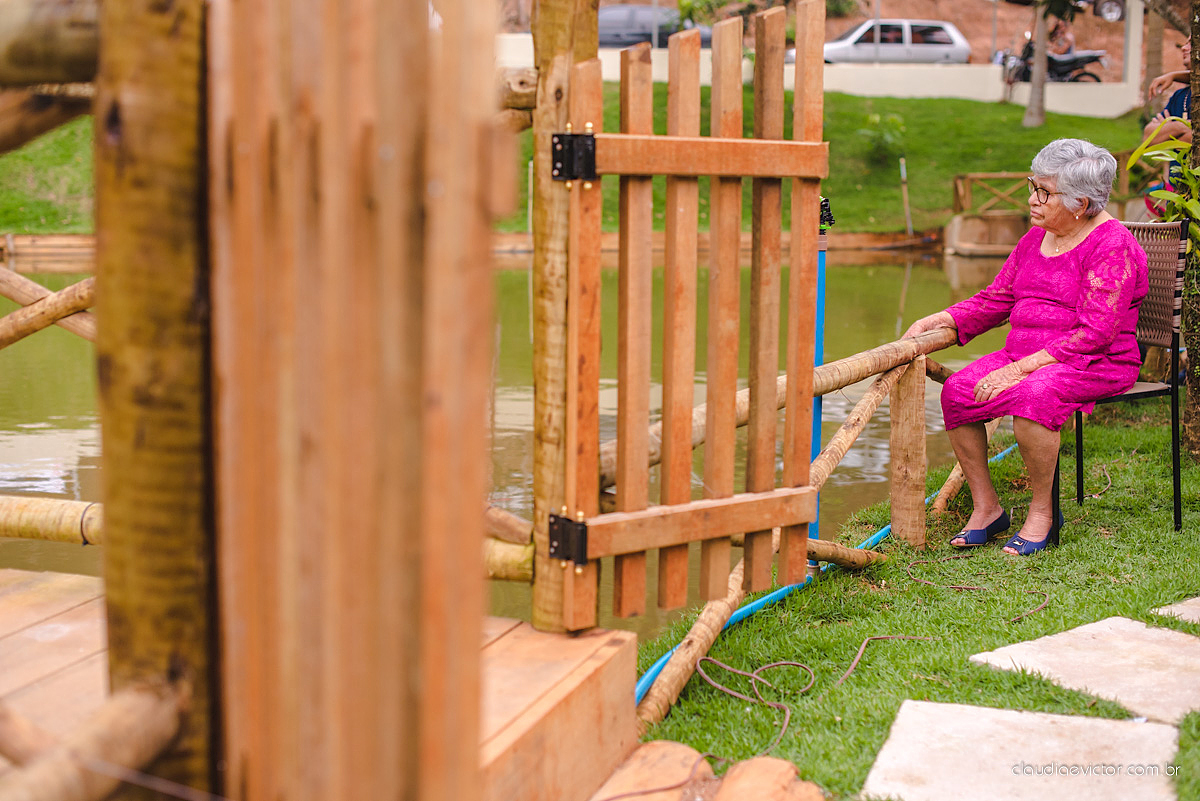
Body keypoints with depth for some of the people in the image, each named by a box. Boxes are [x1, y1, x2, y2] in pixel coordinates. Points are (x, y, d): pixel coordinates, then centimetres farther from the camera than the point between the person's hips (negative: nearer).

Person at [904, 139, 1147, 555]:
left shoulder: (1113, 247, -12)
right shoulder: (1036, 238, 14)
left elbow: (1094, 332, -20)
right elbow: (995, 300, 20)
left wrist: (1021, 368, -25)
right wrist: (935, 321, 5)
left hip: (1097, 365, -8)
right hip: (1024, 359, 8)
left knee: (1032, 396, -37)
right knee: (957, 391, -16)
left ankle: (1042, 513, -18)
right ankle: (985, 507, -5)